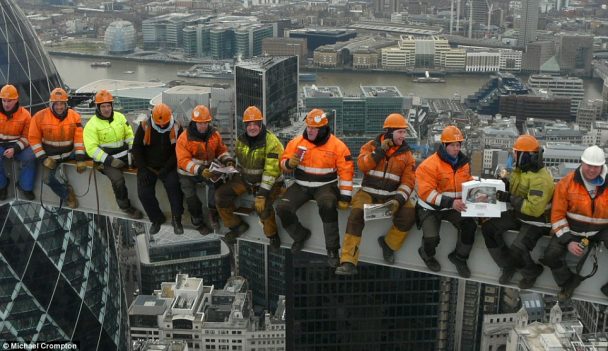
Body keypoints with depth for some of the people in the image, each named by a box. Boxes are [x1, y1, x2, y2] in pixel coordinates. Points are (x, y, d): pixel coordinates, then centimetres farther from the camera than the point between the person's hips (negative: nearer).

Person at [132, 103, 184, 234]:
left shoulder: (176, 128, -8)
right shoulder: (144, 127, -8)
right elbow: (137, 148, -2)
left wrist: (166, 169, -15)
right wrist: (142, 169, -9)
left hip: (167, 167, -1)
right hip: (148, 166, 1)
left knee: (174, 185, -28)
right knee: (144, 193, -16)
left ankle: (176, 219, -15)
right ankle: (156, 219, 6)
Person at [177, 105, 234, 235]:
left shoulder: (214, 134, -6)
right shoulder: (185, 138, -20)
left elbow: (221, 150, 4)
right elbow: (183, 161, -27)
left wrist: (227, 159, -19)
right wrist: (199, 170, -41)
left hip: (207, 169, 2)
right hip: (188, 173, -2)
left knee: (216, 182, -27)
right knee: (191, 197, -15)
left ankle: (213, 211, -8)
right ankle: (198, 222, 12)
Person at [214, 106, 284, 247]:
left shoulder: (271, 141, -22)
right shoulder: (241, 140, -1)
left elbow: (271, 171, -27)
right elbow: (239, 161, 15)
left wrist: (262, 194, -32)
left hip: (268, 182, -6)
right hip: (245, 179, 6)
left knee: (263, 206, -33)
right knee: (221, 195, -7)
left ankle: (272, 234, -3)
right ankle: (237, 225, 14)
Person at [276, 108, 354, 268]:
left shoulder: (337, 145, -7)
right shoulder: (296, 142, 0)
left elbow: (346, 172, -7)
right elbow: (283, 162, 8)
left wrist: (345, 197, -11)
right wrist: (290, 163, -18)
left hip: (325, 186, -3)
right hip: (301, 186, 4)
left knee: (327, 206, -36)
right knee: (282, 208, -18)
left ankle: (332, 249, -19)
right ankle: (301, 235, 12)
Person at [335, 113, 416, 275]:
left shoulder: (406, 154, 6)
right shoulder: (371, 146, 5)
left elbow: (407, 182, -1)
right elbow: (362, 165, -11)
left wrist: (398, 200, -17)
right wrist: (380, 151, -15)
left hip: (392, 196, 1)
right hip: (368, 193, -1)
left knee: (409, 213, -27)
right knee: (356, 215, -28)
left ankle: (389, 244, -1)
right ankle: (348, 262, -25)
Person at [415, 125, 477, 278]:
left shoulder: (463, 163, 3)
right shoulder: (429, 165, -20)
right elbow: (426, 192, -26)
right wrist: (450, 202, -34)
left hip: (454, 207, 5)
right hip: (430, 208, -5)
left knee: (470, 225, -17)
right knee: (432, 237, -24)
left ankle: (459, 257, 9)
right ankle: (427, 255, 15)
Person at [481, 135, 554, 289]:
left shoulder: (540, 179, -27)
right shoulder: (521, 169, 2)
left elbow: (534, 209, -32)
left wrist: (510, 199, -31)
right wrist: (505, 184, -5)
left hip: (536, 221, -9)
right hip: (518, 214, 9)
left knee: (517, 250, -27)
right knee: (488, 227, -4)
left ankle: (532, 272, 8)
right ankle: (508, 265, 8)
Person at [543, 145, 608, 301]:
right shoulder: (566, 183, -8)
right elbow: (557, 215, -7)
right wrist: (568, 241, -16)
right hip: (572, 229, -1)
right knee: (551, 255, -21)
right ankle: (568, 281, 10)